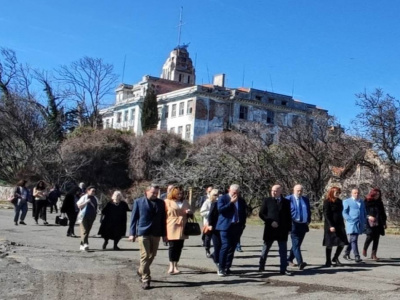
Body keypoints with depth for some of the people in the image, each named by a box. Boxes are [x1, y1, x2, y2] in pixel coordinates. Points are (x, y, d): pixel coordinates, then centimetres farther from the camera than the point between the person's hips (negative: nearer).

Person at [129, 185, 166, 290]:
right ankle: (145, 279, 2)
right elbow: (134, 218, 1)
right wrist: (132, 233, -5)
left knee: (152, 255, 13)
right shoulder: (138, 202, 1)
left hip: (156, 233, 4)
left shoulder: (161, 203, 8)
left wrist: (164, 234, 7)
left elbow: (163, 219, 9)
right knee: (145, 256, -5)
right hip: (143, 232, -4)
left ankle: (141, 271, 36)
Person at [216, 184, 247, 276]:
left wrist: (243, 224, 9)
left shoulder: (241, 201, 13)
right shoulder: (222, 198, 1)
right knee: (225, 246, -12)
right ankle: (221, 268, -8)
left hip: (237, 227, 5)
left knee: (232, 248, 6)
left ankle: (227, 267, 13)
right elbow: (220, 209, -14)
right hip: (226, 227, -5)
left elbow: (244, 213, 19)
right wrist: (231, 202, -17)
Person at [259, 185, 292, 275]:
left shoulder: (286, 202, 6)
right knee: (265, 248, 9)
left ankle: (283, 269, 9)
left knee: (283, 250, 3)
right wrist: (270, 222, -13)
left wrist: (289, 229, 4)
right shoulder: (267, 201, 1)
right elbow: (261, 214, -2)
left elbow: (288, 216, 9)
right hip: (270, 229, -1)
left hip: (282, 230, 2)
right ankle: (261, 266, 21)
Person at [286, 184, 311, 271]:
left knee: (297, 244, 12)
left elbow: (309, 211, 19)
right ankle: (300, 262, -23)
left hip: (303, 225, 6)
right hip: (293, 225, -5)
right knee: (296, 244, -13)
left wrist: (308, 221, 6)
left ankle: (290, 259, 27)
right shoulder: (288, 199, -1)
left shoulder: (306, 200, 14)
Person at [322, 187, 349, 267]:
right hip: (330, 225, -6)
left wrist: (342, 224, 12)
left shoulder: (339, 201, 11)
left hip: (339, 225, 6)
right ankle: (328, 261, 12)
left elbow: (340, 213, 16)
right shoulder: (327, 202, -8)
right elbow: (326, 215, -12)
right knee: (330, 244, 0)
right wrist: (330, 226, -18)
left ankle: (335, 258, 22)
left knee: (342, 243, 3)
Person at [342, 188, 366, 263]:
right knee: (354, 240, -12)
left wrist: (364, 221, 11)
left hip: (360, 225, 6)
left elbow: (364, 213, 25)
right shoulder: (347, 202, 1)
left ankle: (346, 254, 25)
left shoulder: (361, 202, 19)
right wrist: (350, 220, -14)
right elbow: (344, 213, -5)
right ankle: (356, 257, -14)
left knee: (351, 240, 13)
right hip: (351, 224, -6)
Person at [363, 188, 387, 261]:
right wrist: (368, 216, -20)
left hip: (378, 223, 5)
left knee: (376, 239, 1)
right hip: (370, 223, -4)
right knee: (370, 237, -12)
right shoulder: (367, 202, 0)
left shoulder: (380, 203, 14)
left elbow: (383, 213, 19)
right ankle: (365, 249, 16)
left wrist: (384, 222, 16)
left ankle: (374, 254, 8)